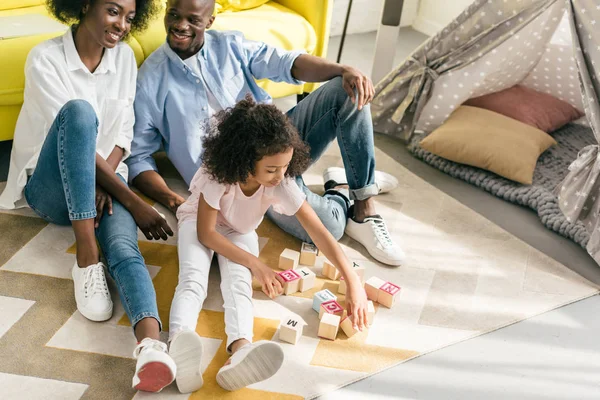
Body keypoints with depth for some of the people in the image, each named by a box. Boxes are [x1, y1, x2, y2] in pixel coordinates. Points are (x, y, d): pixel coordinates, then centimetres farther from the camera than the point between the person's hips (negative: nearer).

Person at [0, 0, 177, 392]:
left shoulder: (124, 56, 4)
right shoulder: (45, 58, -11)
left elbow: (123, 133, 3)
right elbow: (77, 125, -20)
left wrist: (103, 185, -16)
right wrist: (134, 202, -25)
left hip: (103, 179, 3)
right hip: (51, 188, -2)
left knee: (124, 248, -31)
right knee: (79, 110, -34)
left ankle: (151, 345, -59)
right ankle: (86, 260, -36)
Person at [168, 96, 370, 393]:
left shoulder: (281, 184, -28)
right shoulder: (218, 173, -35)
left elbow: (318, 231, -28)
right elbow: (206, 232, -26)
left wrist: (353, 283, -34)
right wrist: (255, 264, -31)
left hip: (240, 232, 1)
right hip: (200, 225, -1)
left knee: (238, 283, -30)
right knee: (193, 280, -32)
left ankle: (240, 350, -57)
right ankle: (178, 346, -57)